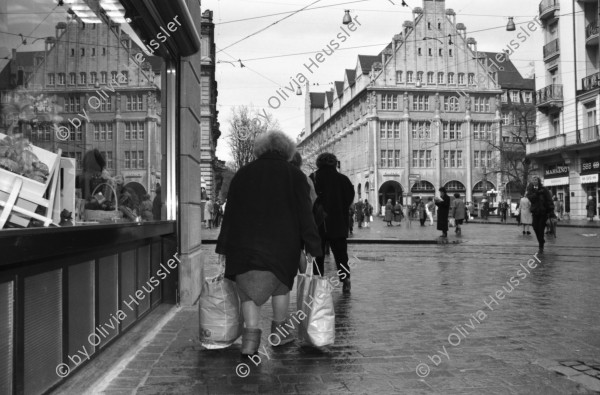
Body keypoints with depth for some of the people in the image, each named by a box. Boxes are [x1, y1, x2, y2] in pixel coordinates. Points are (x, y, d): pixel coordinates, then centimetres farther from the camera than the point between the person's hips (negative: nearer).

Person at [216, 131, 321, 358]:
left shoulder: (242, 174, 11)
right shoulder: (294, 175, 3)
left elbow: (229, 213, 9)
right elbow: (305, 215, -2)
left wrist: (223, 247, 13)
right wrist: (312, 248, 1)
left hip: (243, 245, 1)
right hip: (282, 245, -1)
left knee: (249, 291, 6)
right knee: (281, 284, 19)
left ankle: (251, 339, -8)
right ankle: (280, 332, 27)